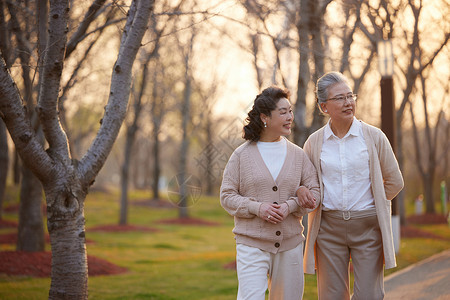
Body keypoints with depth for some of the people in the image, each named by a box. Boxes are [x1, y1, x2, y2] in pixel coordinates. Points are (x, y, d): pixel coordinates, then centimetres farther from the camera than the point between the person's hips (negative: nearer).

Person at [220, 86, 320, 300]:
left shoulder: (297, 154, 8)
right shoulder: (242, 154, 1)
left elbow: (314, 192, 6)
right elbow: (227, 196, 1)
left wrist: (289, 206, -12)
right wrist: (257, 207, -15)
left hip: (290, 244, 3)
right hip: (252, 243, -3)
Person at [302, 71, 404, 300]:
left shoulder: (374, 137, 0)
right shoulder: (314, 142, 5)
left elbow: (394, 182, 9)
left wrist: (367, 204, 11)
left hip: (368, 227, -1)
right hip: (329, 228, 2)